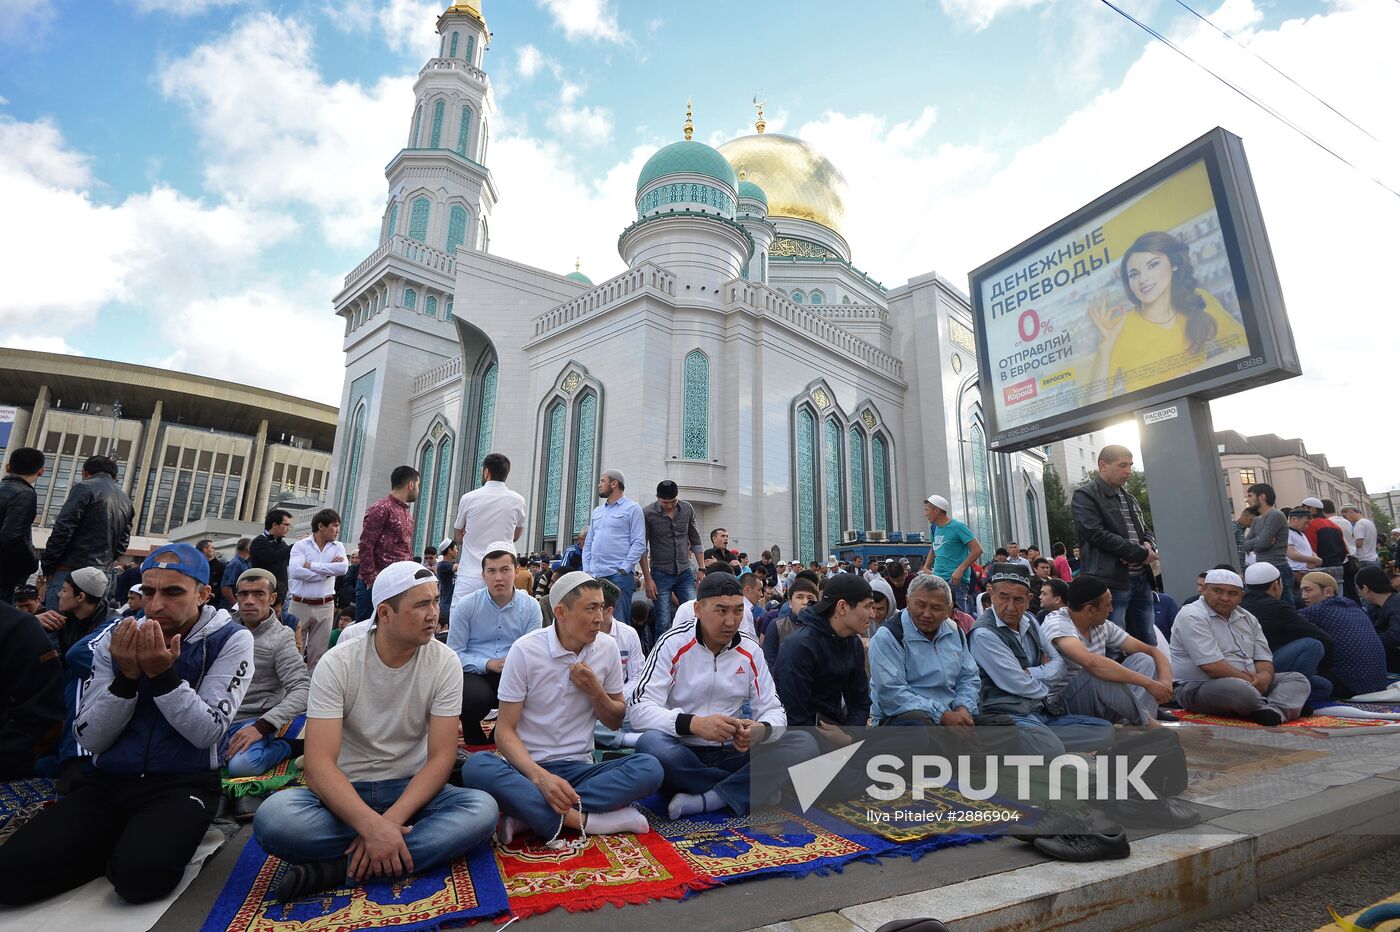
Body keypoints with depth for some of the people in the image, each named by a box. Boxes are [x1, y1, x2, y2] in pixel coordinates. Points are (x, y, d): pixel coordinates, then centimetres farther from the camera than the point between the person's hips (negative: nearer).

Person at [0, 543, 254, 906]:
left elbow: (207, 733, -14)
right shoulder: (116, 638, 4)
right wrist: (127, 676, -16)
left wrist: (163, 674, -24)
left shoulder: (230, 640, -8)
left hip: (183, 784, -3)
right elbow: (90, 739, 1)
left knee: (140, 874, -30)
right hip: (109, 782, 4)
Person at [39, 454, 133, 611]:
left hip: (69, 571, -7)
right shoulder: (126, 501, 18)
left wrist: (47, 566, -3)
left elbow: (63, 530, -9)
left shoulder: (85, 488, -2)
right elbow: (122, 543, 17)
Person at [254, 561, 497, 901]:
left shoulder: (444, 662, -10)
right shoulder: (337, 663, -13)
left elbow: (441, 756, -11)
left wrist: (389, 821, -26)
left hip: (410, 790, 1)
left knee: (482, 808, -29)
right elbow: (320, 765, -20)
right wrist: (373, 826, -34)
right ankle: (426, 846, -19)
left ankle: (339, 868, -21)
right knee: (272, 817, -32)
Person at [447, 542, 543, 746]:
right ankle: (471, 731, 4)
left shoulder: (531, 606, 1)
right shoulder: (466, 605, -2)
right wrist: (489, 664, -19)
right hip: (474, 673, -1)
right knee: (478, 696, -35)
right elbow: (454, 654, -5)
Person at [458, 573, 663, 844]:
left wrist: (595, 692, -12)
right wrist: (540, 776, -27)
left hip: (580, 768, 3)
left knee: (649, 768, -25)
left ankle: (530, 815, -23)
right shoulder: (525, 650, -10)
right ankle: (581, 820, -27)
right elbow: (505, 730, -9)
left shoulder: (607, 647, -1)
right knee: (476, 767, -34)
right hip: (530, 767, -2)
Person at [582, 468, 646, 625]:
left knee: (619, 622, -6)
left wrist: (624, 569, -14)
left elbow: (639, 544, -7)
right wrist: (586, 570, 9)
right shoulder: (597, 511, 21)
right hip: (594, 576, 6)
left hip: (619, 575, -6)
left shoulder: (632, 509, 1)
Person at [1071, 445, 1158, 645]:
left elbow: (1145, 529, 25)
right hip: (1111, 581, -8)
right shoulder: (1085, 496, -7)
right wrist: (1140, 554, -13)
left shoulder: (1129, 498, 21)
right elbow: (1097, 534, -17)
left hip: (1141, 578, 8)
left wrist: (1149, 545, 1)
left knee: (1149, 643, 13)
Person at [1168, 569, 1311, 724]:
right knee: (1240, 689, -36)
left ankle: (1274, 710, -30)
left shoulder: (1248, 618, 14)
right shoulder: (1192, 616, -15)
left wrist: (1265, 676, -13)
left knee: (1297, 679, -3)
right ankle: (1286, 707, -9)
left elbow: (1264, 658, 10)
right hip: (1198, 687, -9)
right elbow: (1211, 666, -22)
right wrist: (1251, 681, -13)